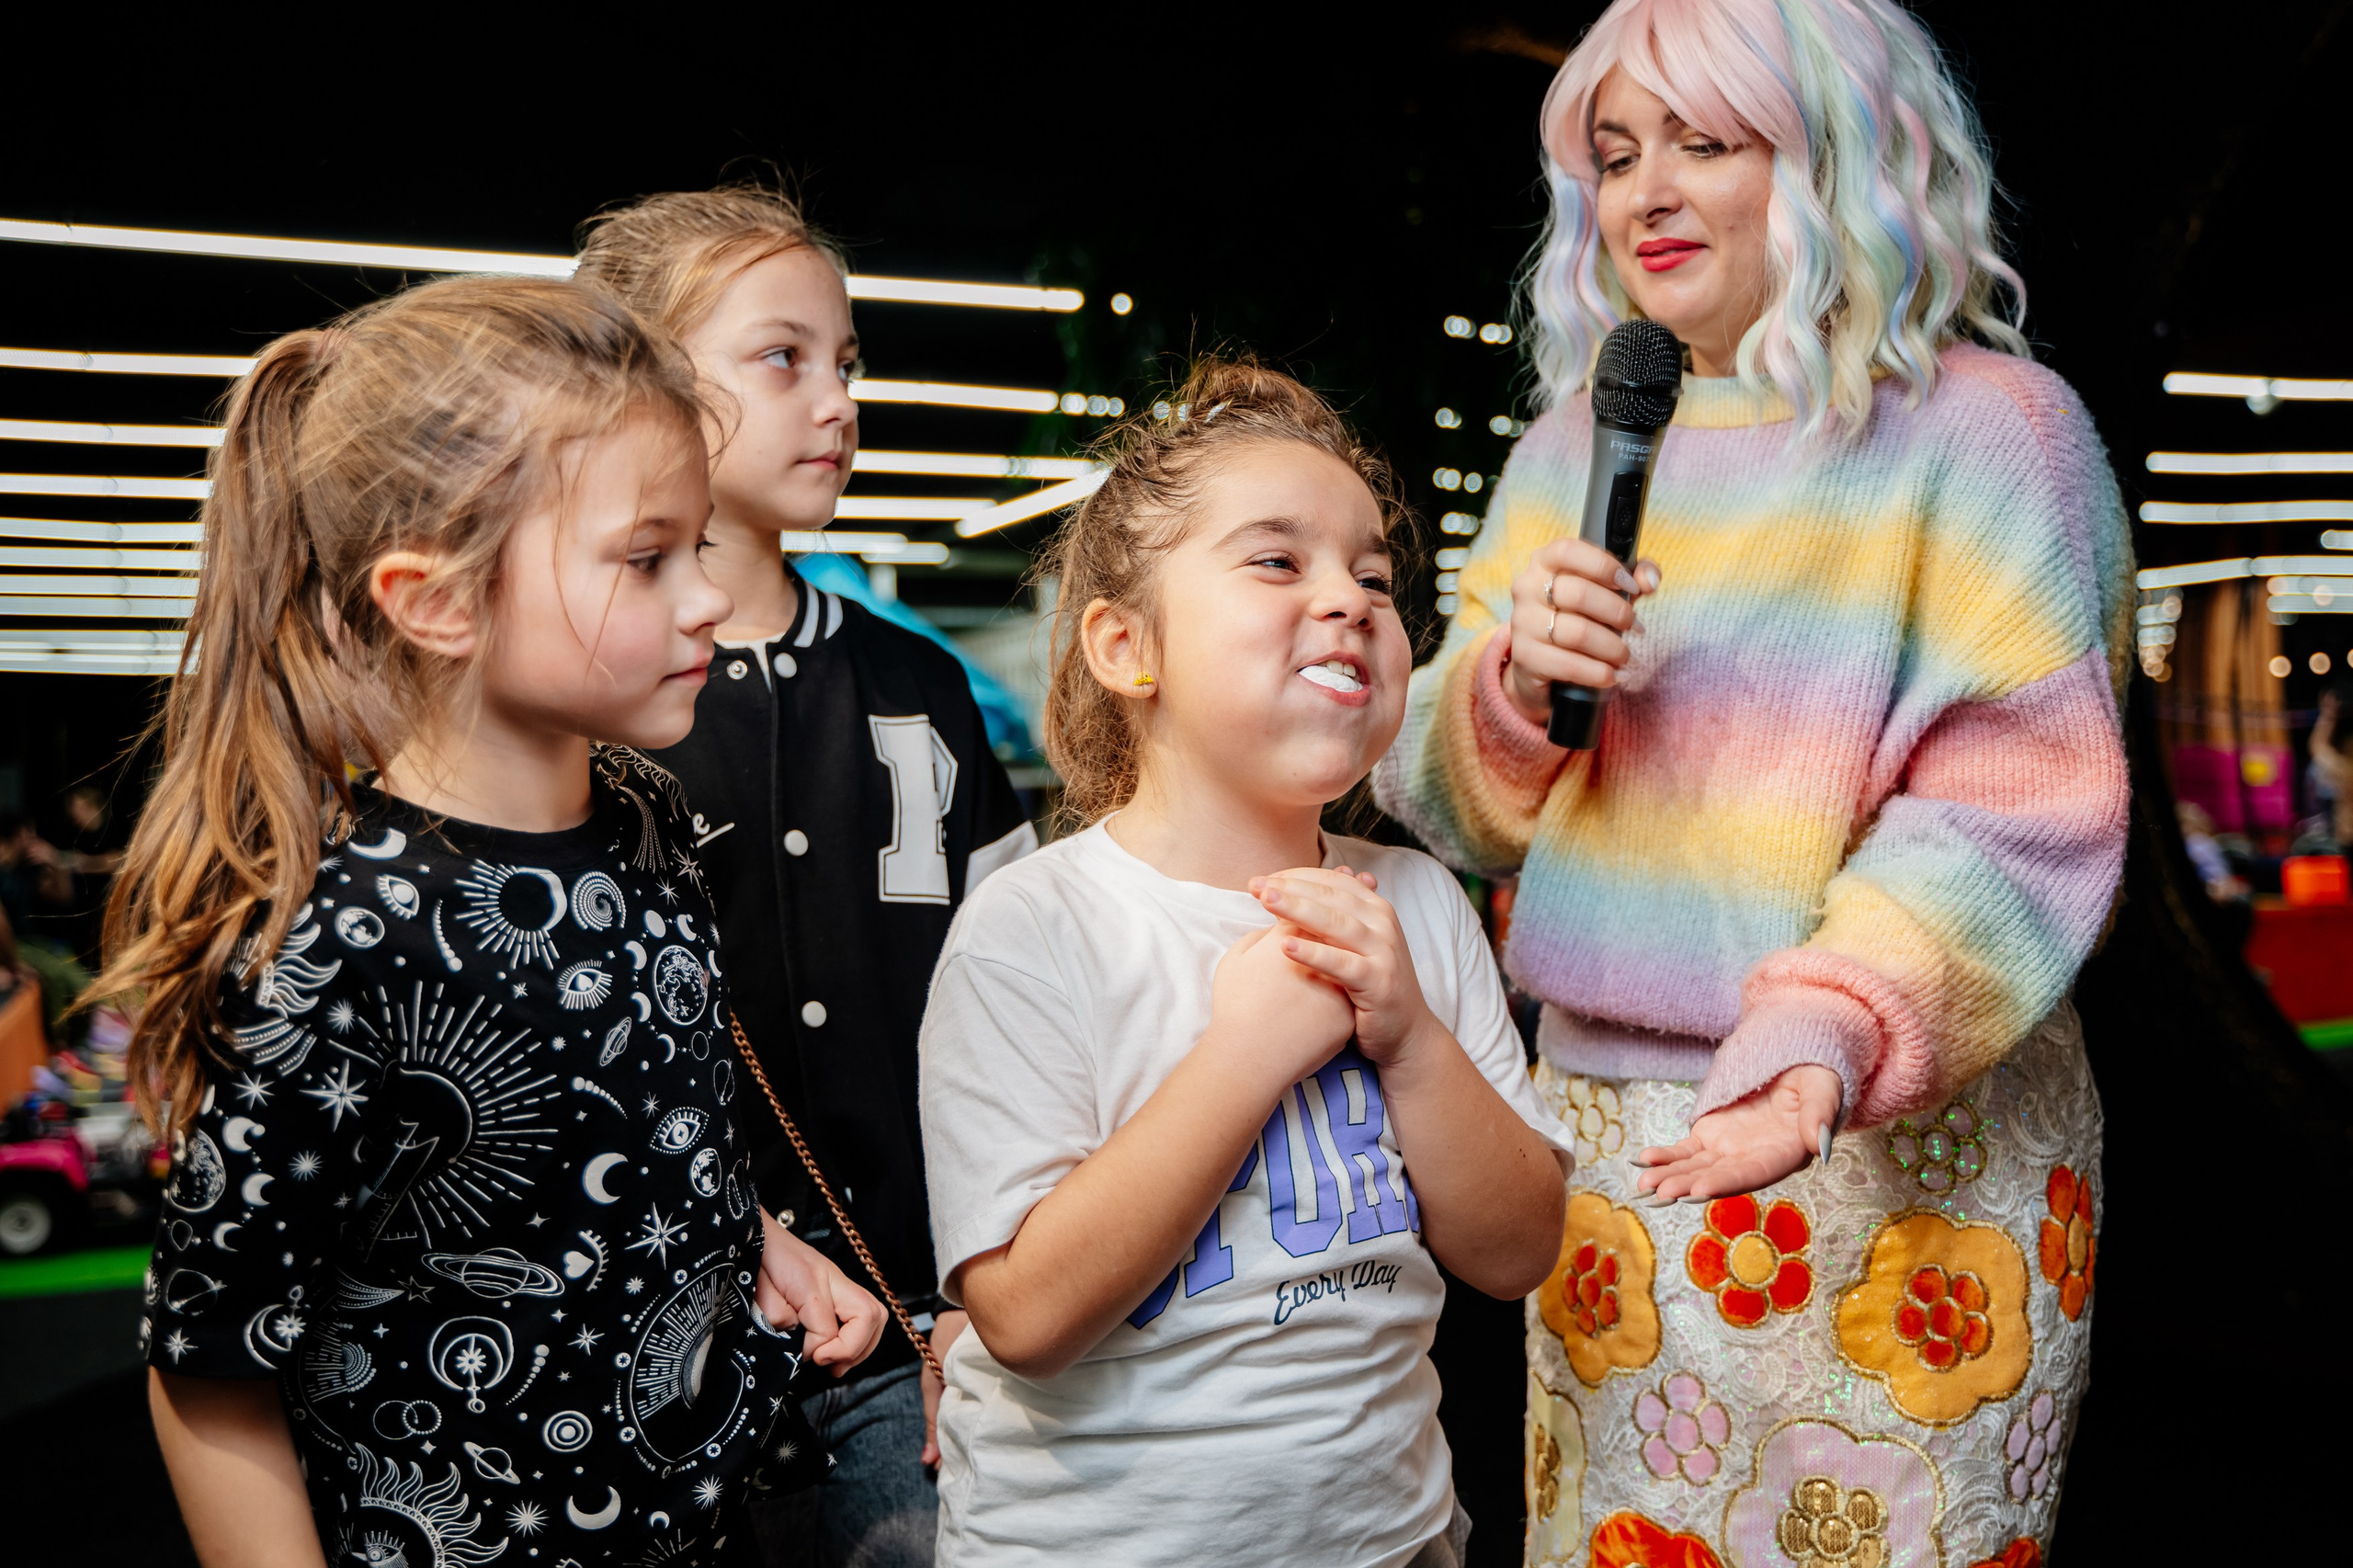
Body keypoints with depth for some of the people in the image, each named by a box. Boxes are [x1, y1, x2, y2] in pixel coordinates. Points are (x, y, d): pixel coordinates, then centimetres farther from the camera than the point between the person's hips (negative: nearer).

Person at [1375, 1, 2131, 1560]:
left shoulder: (1988, 426, -6)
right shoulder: (1579, 437, 9)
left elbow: (2014, 812, -15)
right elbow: (1447, 804, 10)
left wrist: (1828, 1035, -31)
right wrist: (1509, 685, -12)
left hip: (1903, 1153, -4)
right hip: (1603, 1131, 5)